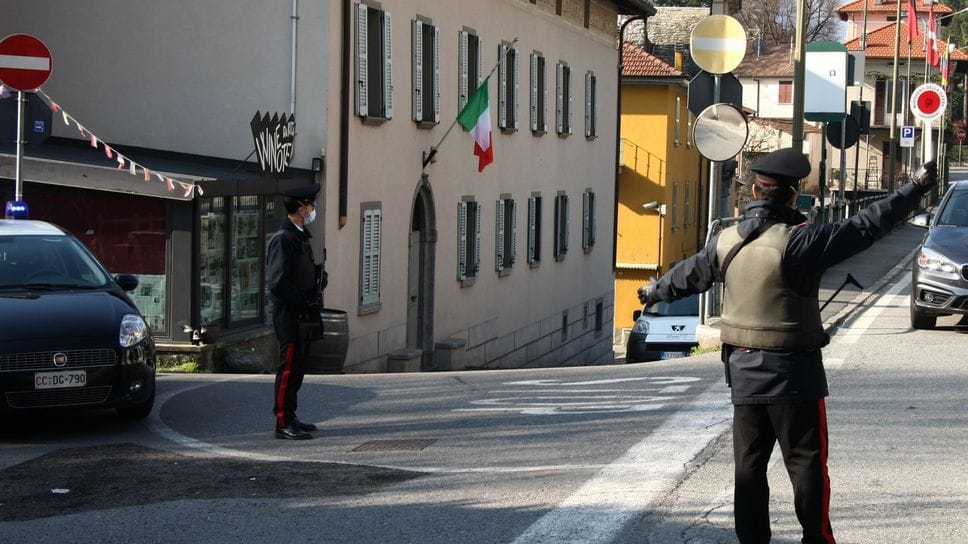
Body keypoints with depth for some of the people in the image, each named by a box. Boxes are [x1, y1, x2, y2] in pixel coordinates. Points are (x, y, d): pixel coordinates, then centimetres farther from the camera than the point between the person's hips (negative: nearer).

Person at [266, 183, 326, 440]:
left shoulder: (301, 236, 16)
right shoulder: (283, 239, -16)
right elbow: (277, 282, -21)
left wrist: (314, 300, 10)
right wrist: (303, 302, -17)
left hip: (302, 315, 10)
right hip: (289, 315, -10)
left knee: (297, 368, 14)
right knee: (288, 367, -7)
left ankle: (290, 418, 22)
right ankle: (283, 423, -4)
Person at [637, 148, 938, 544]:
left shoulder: (726, 242, 2)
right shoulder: (798, 242, -17)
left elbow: (689, 275, 19)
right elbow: (864, 228, -18)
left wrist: (654, 291, 40)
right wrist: (916, 189, -12)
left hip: (744, 370, 6)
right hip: (793, 373, -6)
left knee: (749, 462, 12)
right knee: (807, 461, 3)